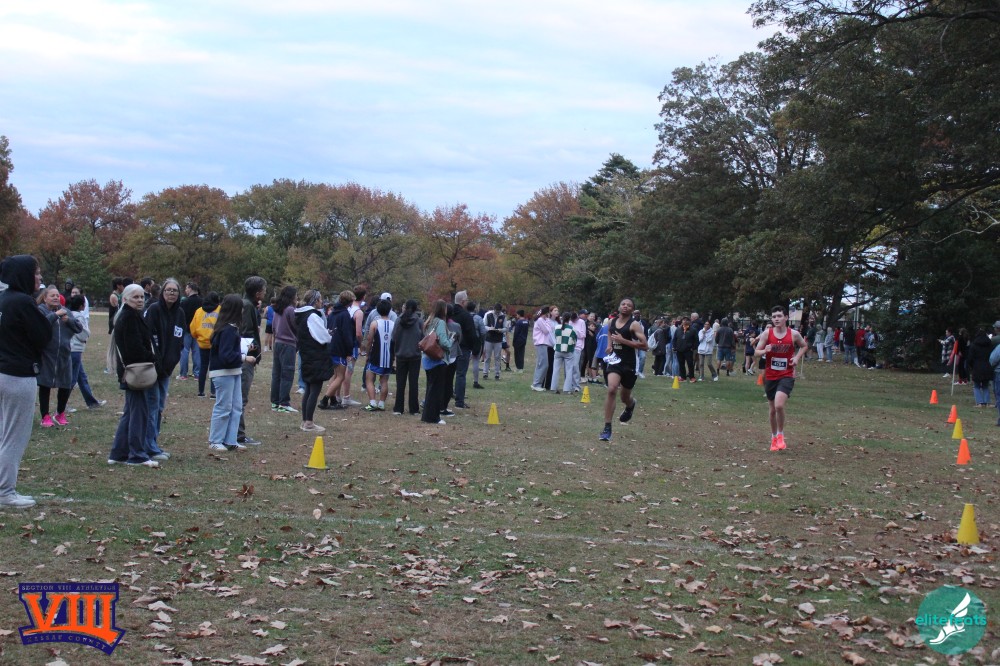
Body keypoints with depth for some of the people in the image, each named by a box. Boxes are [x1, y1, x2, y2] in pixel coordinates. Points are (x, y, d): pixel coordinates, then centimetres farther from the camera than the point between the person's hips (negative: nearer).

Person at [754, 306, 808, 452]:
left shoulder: (794, 334, -6)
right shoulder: (767, 333, -5)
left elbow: (804, 346, 14)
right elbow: (756, 353, 0)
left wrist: (797, 358, -3)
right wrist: (765, 350, -22)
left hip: (786, 376, -2)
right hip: (770, 376, 2)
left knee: (779, 405, -22)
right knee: (772, 409, 12)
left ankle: (780, 435, 1)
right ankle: (774, 437, 32)